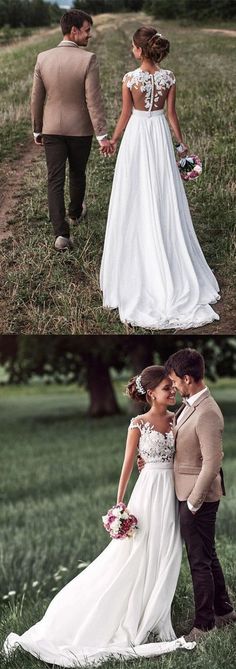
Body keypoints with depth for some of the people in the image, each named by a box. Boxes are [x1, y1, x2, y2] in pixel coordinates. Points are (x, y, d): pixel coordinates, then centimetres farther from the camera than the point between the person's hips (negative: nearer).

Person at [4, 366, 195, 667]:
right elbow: (128, 464, -4)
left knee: (165, 559, 9)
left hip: (173, 493, 5)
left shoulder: (176, 419, 6)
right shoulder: (138, 424, -7)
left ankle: (154, 617, 21)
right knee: (138, 558, 0)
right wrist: (120, 503, -3)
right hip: (149, 492, -5)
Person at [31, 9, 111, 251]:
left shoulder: (43, 58, -7)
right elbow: (93, 100, -19)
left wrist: (37, 130, 12)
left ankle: (61, 232, -9)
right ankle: (75, 211, 46)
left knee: (55, 180, 2)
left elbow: (37, 98, 0)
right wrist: (102, 135, -15)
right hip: (80, 129, -1)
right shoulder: (87, 59, -18)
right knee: (77, 173, 23)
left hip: (52, 129, 1)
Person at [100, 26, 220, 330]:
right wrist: (181, 143, 11)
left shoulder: (130, 79, -15)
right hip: (160, 135, 3)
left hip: (136, 136, -3)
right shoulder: (169, 77, -6)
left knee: (135, 200, 8)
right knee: (163, 200, 11)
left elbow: (125, 115, -7)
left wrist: (113, 140, 9)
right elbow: (171, 114, -1)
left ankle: (138, 261, 15)